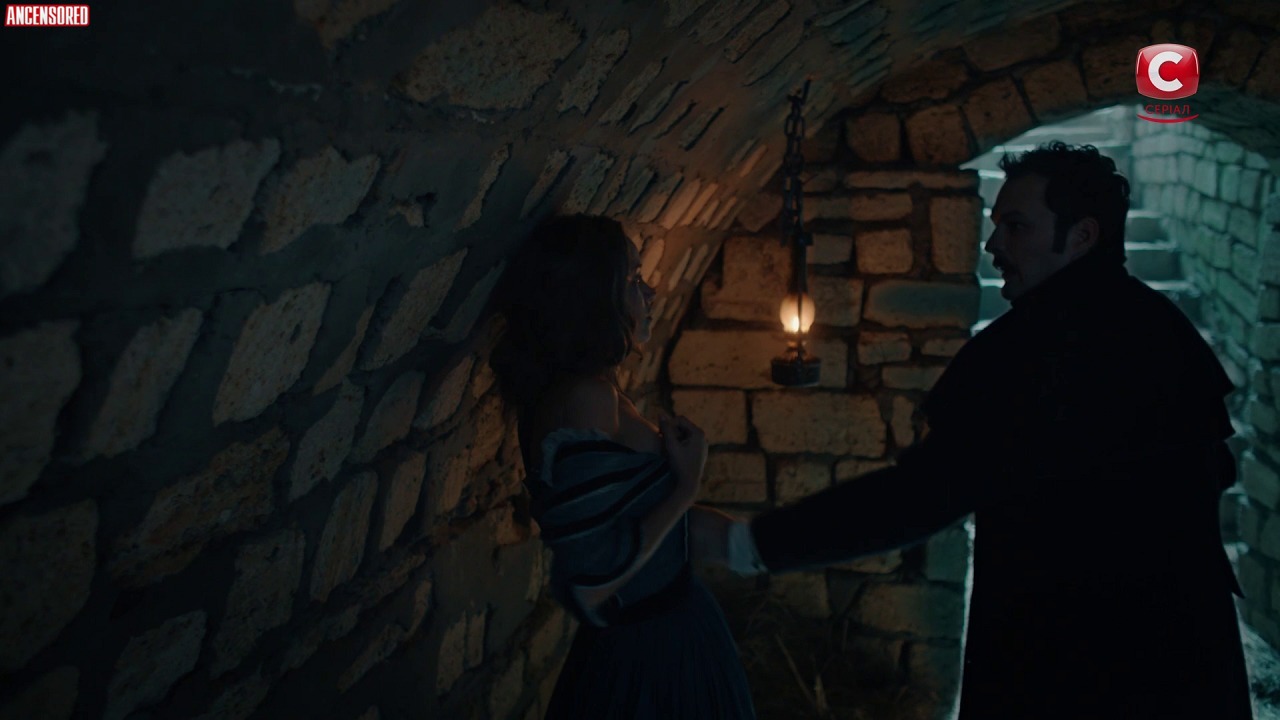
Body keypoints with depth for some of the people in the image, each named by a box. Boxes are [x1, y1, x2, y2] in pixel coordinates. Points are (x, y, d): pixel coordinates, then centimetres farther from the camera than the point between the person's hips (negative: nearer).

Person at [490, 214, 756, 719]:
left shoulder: (595, 394, 5)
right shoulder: (583, 402, -25)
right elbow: (590, 584, -28)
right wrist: (687, 484, -19)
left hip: (662, 637, 9)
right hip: (649, 656, -9)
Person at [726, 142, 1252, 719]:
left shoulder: (1032, 342, -22)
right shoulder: (1169, 329, 4)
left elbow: (926, 492, -28)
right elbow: (1212, 472, 17)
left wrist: (751, 543, -26)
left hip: (1066, 663, -8)